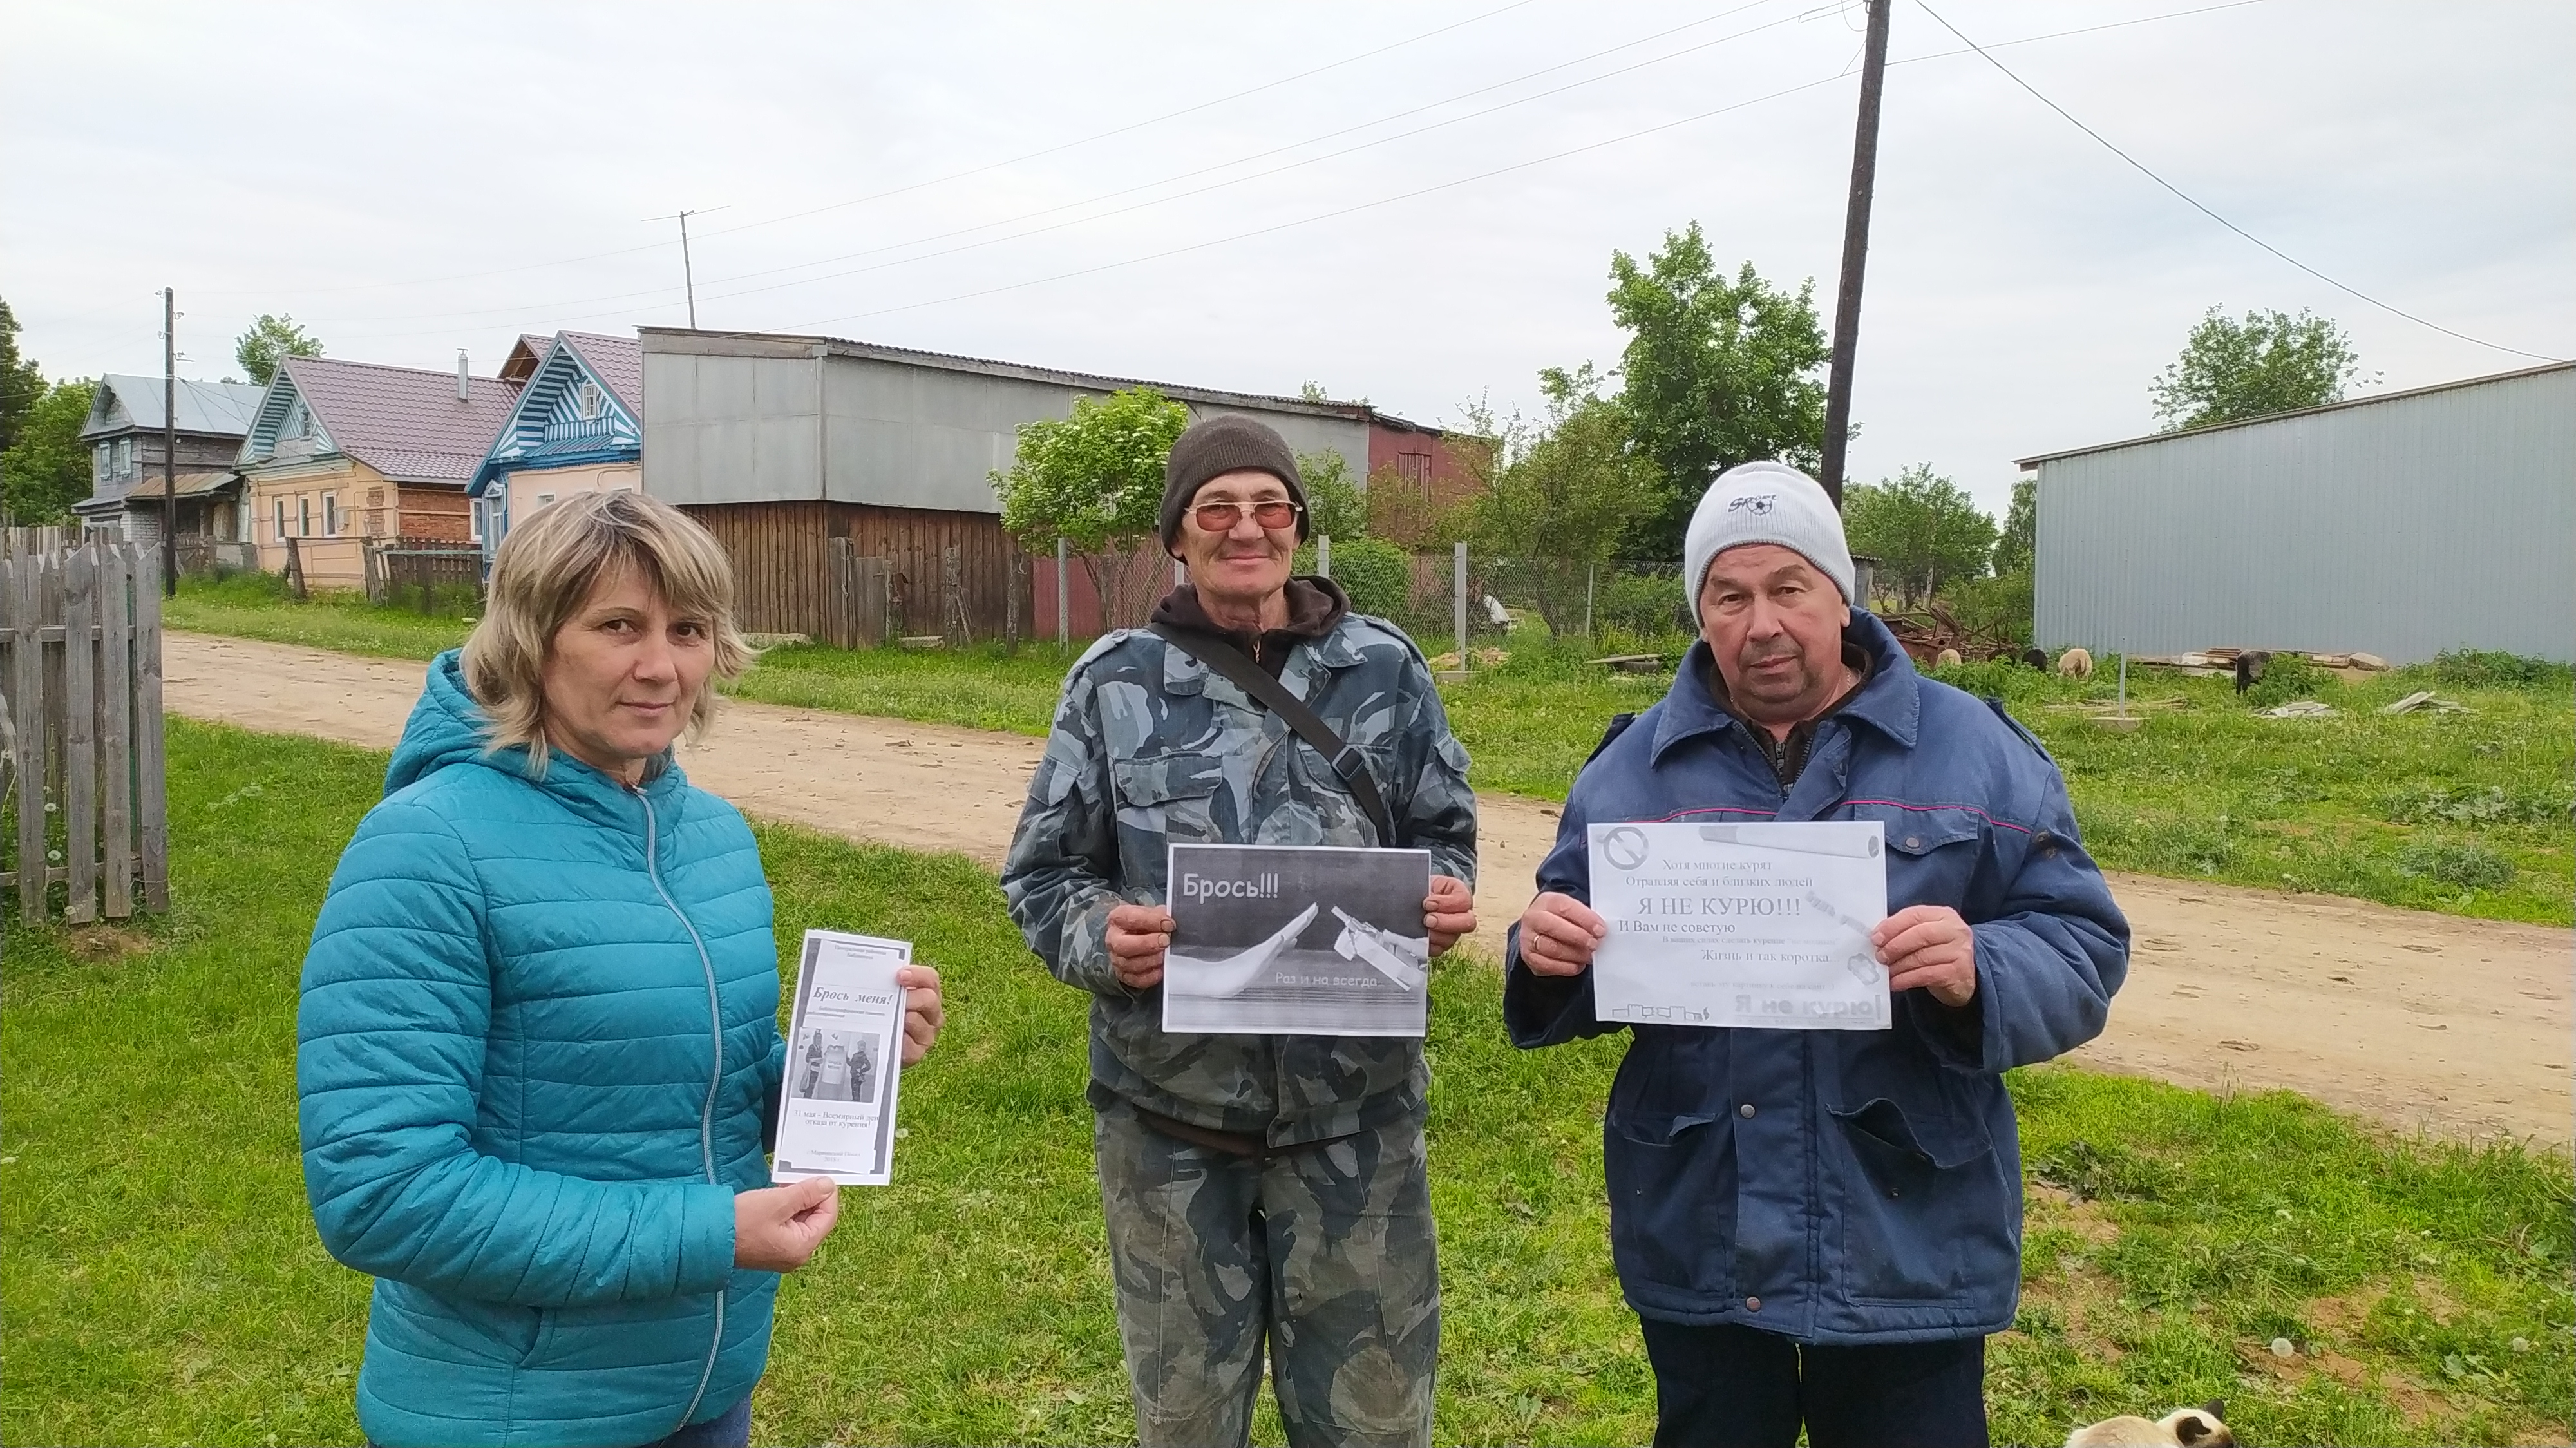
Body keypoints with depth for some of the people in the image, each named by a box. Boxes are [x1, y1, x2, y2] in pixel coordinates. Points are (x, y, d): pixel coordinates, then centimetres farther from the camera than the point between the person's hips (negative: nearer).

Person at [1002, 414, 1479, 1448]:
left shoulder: (1382, 667, 0)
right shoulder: (1114, 681, -2)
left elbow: (1442, 834, 11)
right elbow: (1041, 872, 3)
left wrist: (1444, 899, -12)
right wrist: (1100, 936, -18)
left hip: (1353, 1109, 1)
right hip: (1169, 1112, 0)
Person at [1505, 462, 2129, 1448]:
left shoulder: (1975, 751, -2)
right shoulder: (1635, 766, 4)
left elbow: (2083, 952, -4)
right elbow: (1576, 974, 10)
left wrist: (1979, 976, -25)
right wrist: (1547, 958, -14)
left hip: (1909, 1248, -1)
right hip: (1696, 1247, 2)